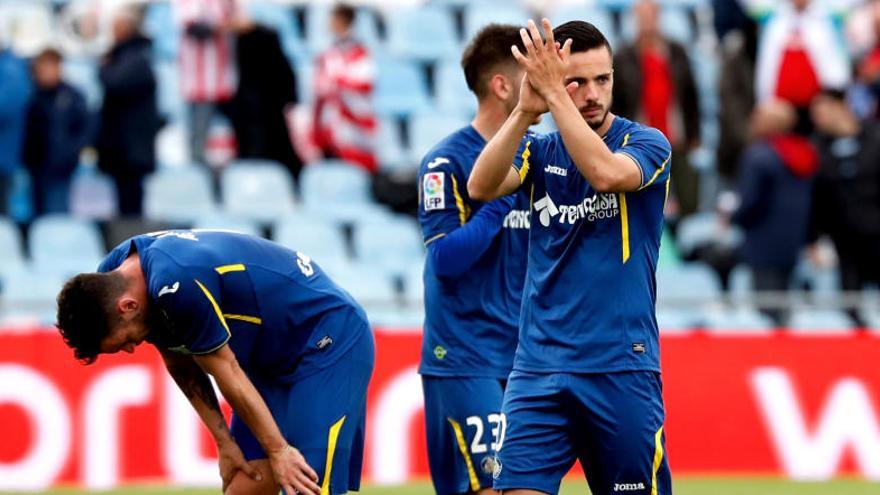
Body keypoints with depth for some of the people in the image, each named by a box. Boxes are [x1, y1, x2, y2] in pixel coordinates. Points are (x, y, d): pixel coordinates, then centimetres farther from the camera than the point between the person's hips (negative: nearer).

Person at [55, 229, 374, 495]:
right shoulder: (109, 278, -6)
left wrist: (277, 450, -14)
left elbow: (227, 372, -24)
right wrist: (224, 441, 2)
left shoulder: (177, 285, -34)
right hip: (268, 360, 9)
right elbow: (180, 364, 5)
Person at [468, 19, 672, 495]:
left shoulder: (646, 143, -1)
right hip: (539, 364, 2)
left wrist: (553, 94, -24)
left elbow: (606, 172, -23)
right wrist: (525, 110, -23)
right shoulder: (540, 151, 9)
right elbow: (481, 186, -11)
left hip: (621, 368, -2)